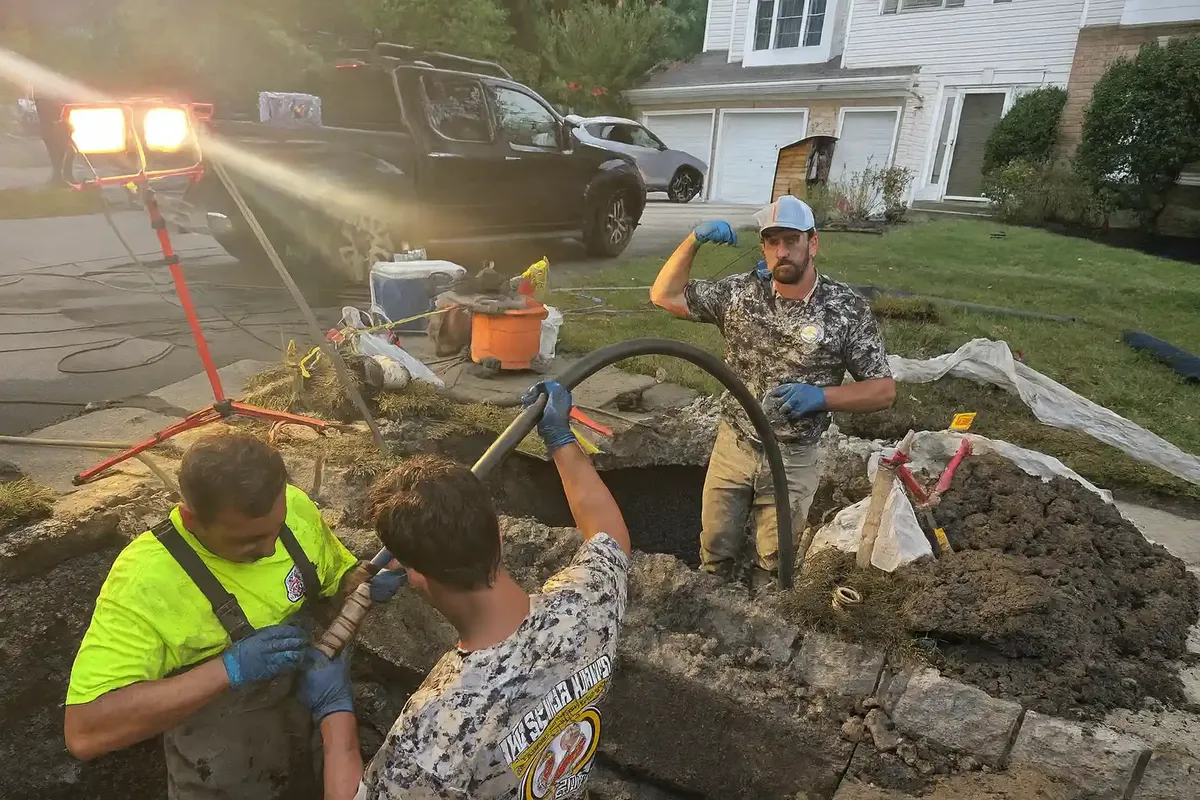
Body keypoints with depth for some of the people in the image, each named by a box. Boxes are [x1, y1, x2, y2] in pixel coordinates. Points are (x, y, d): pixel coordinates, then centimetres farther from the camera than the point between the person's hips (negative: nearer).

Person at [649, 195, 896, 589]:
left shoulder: (848, 308, -12)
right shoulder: (741, 292, -6)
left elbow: (884, 390, -8)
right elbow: (665, 295, -4)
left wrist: (821, 396, -24)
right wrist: (694, 239, -16)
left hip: (793, 461, -2)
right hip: (732, 447, 2)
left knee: (772, 567, 18)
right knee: (714, 557, 18)